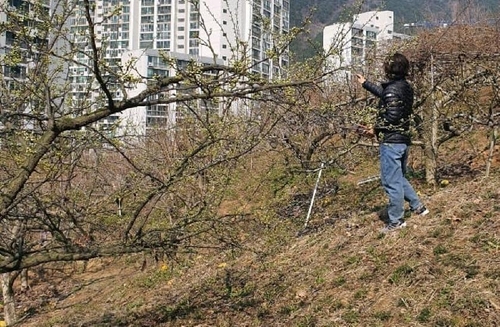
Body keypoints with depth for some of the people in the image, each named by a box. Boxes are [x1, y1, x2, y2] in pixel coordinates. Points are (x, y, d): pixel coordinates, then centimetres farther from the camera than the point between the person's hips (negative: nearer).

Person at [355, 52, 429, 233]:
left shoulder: (393, 89, -17)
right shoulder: (406, 87, 10)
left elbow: (392, 116, -23)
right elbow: (384, 93, 26)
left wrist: (376, 129, -8)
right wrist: (365, 83, 35)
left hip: (390, 141, -9)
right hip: (404, 140, 9)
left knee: (391, 182, -1)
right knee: (399, 177, 24)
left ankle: (396, 220, 7)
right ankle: (418, 206, 28)